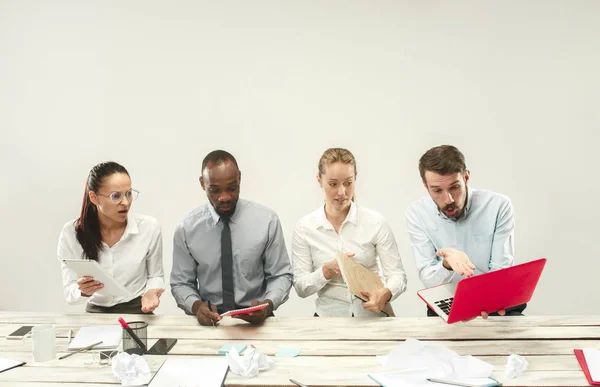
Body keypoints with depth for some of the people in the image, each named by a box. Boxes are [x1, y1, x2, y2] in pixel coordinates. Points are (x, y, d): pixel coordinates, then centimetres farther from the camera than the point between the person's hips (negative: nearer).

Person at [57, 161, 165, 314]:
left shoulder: (149, 227, -7)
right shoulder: (71, 232, -7)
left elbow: (155, 275, 6)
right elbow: (69, 291, -4)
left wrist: (150, 293, -15)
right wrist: (82, 291, -26)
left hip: (138, 312, -2)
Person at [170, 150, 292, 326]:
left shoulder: (267, 220, -2)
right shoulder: (186, 228, 0)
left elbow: (281, 276, 4)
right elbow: (181, 283, 6)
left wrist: (268, 304, -15)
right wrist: (196, 305, -14)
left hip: (255, 319, 0)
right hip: (208, 320, 0)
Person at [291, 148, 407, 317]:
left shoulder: (375, 222, -1)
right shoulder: (304, 227, 1)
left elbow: (397, 275, -2)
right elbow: (301, 287, 2)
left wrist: (385, 294, -23)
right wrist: (328, 270, -16)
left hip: (373, 315, 1)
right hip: (329, 317, 0)